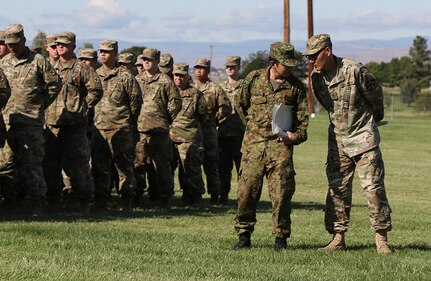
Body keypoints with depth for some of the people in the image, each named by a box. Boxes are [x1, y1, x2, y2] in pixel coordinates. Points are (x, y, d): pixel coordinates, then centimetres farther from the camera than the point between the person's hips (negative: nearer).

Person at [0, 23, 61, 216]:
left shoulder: (38, 61, -2)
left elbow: (55, 85, 0)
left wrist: (40, 106, 3)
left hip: (31, 122, -5)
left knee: (31, 164, -3)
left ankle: (35, 204, 3)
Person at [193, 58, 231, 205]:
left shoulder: (215, 89, 2)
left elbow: (225, 109, 0)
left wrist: (215, 121, -3)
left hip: (208, 132, -4)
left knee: (211, 165, -3)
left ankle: (215, 196, 1)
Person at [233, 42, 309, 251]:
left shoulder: (296, 86, 4)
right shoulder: (254, 79, 4)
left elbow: (303, 117, 6)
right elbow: (243, 104, 20)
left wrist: (296, 136, -9)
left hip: (280, 144, -1)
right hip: (254, 143, 1)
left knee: (282, 192, -6)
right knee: (247, 189, -1)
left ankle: (281, 238, 4)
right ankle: (244, 235, 11)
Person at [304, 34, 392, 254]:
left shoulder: (355, 71, -18)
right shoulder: (316, 78, 0)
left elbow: (375, 95, -1)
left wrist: (373, 118, 14)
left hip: (363, 137, -5)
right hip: (337, 139, 5)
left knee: (373, 187, -6)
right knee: (337, 189, 5)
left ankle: (381, 238, -2)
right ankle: (338, 238, 9)